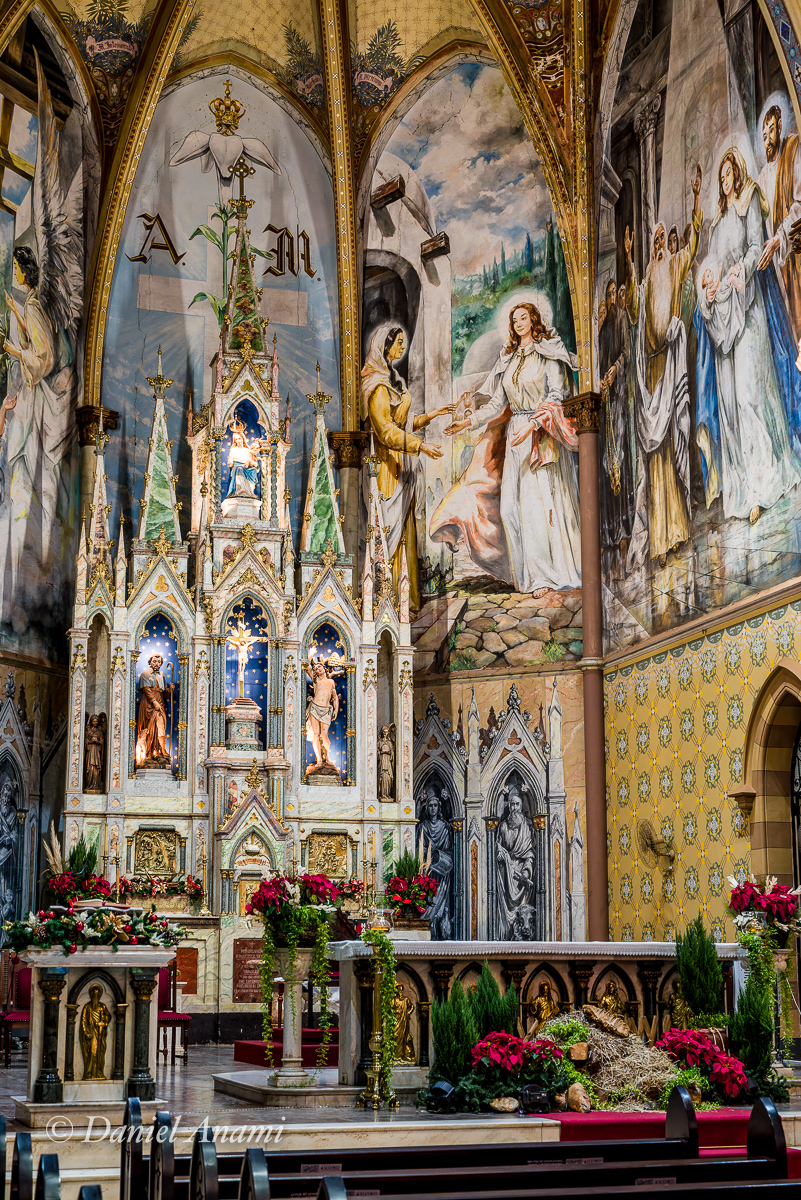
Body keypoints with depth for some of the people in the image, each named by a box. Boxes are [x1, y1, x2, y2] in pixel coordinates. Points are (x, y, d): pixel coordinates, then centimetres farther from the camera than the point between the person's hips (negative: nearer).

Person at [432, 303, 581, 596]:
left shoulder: (549, 354, 0)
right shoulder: (508, 360, 17)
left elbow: (555, 396, -9)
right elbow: (497, 405, 16)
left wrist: (533, 424, -21)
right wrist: (468, 421, 4)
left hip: (542, 437, -6)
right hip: (515, 435, 6)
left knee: (541, 502, -12)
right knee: (512, 504, -1)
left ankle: (549, 574, -7)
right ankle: (529, 574, 6)